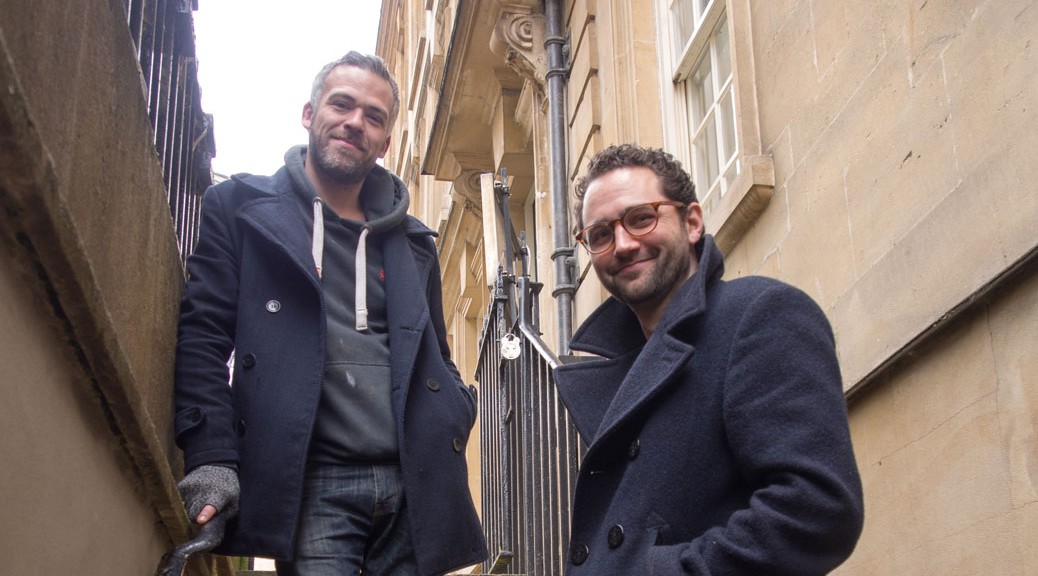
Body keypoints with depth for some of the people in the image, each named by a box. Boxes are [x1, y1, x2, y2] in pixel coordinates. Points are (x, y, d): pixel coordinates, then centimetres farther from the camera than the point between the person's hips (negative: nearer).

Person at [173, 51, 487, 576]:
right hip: (310, 487, -4)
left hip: (412, 488, 4)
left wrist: (456, 416, 5)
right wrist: (211, 457, -12)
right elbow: (201, 336, 0)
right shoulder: (241, 208, 10)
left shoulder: (411, 242, 22)